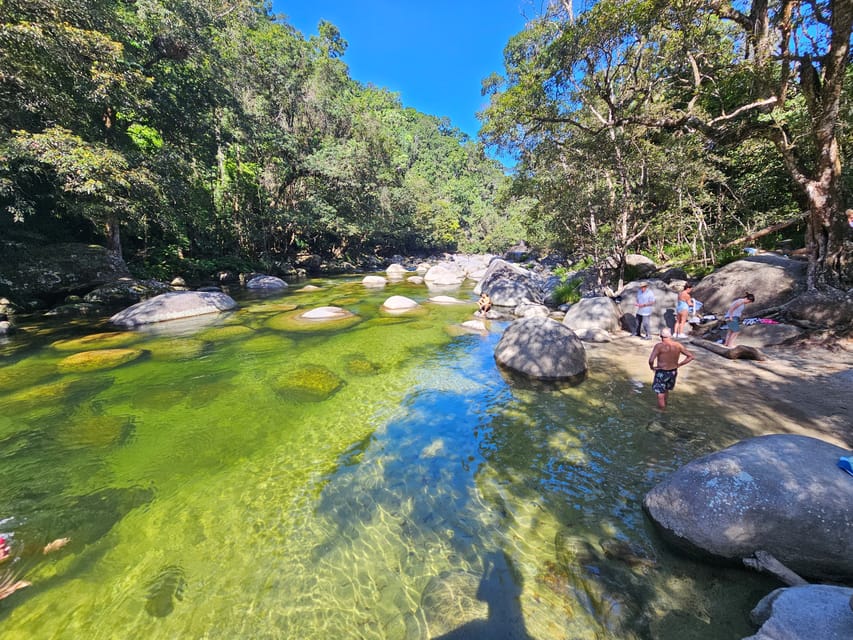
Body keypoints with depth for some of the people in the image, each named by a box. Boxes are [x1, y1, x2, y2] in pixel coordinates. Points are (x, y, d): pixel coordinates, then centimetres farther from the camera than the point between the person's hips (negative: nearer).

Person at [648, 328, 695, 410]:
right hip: (673, 372, 6)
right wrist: (678, 365, 6)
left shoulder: (659, 346, -21)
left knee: (660, 393, 7)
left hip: (662, 372, -6)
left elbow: (651, 360, -30)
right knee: (666, 390, 28)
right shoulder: (678, 345, -4)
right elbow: (691, 356, 3)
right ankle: (664, 406, 45)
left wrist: (651, 367, -9)